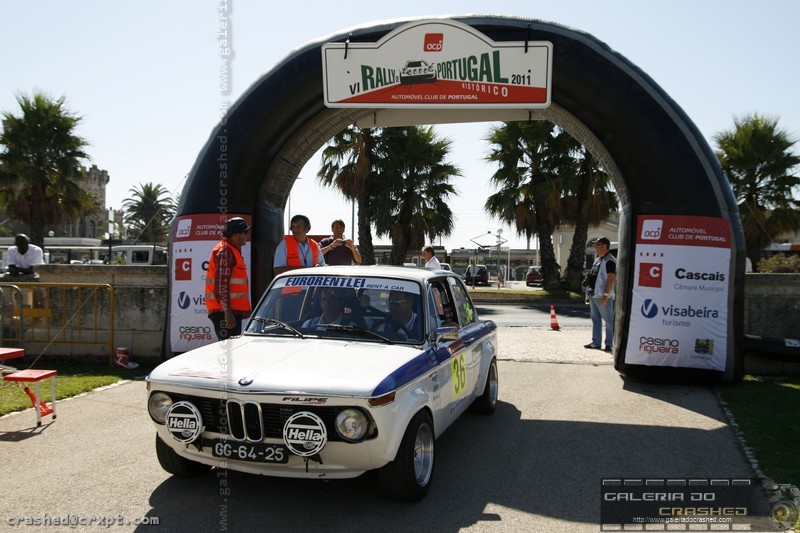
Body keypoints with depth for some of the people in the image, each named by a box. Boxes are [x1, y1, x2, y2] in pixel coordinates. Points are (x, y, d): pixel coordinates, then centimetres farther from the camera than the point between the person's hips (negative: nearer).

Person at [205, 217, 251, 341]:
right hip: (224, 311, -10)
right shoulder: (225, 251, -12)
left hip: (233, 310, 10)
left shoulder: (233, 251, 21)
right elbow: (221, 284, -20)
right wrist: (227, 313, -23)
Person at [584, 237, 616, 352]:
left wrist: (605, 295, -24)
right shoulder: (597, 260, 18)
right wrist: (589, 294, 19)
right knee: (595, 319, 13)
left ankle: (609, 344, -1)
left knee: (608, 320, -3)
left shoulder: (610, 261, -12)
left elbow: (611, 279, -19)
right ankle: (596, 342, 20)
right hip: (594, 295, 10)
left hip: (603, 297, -10)